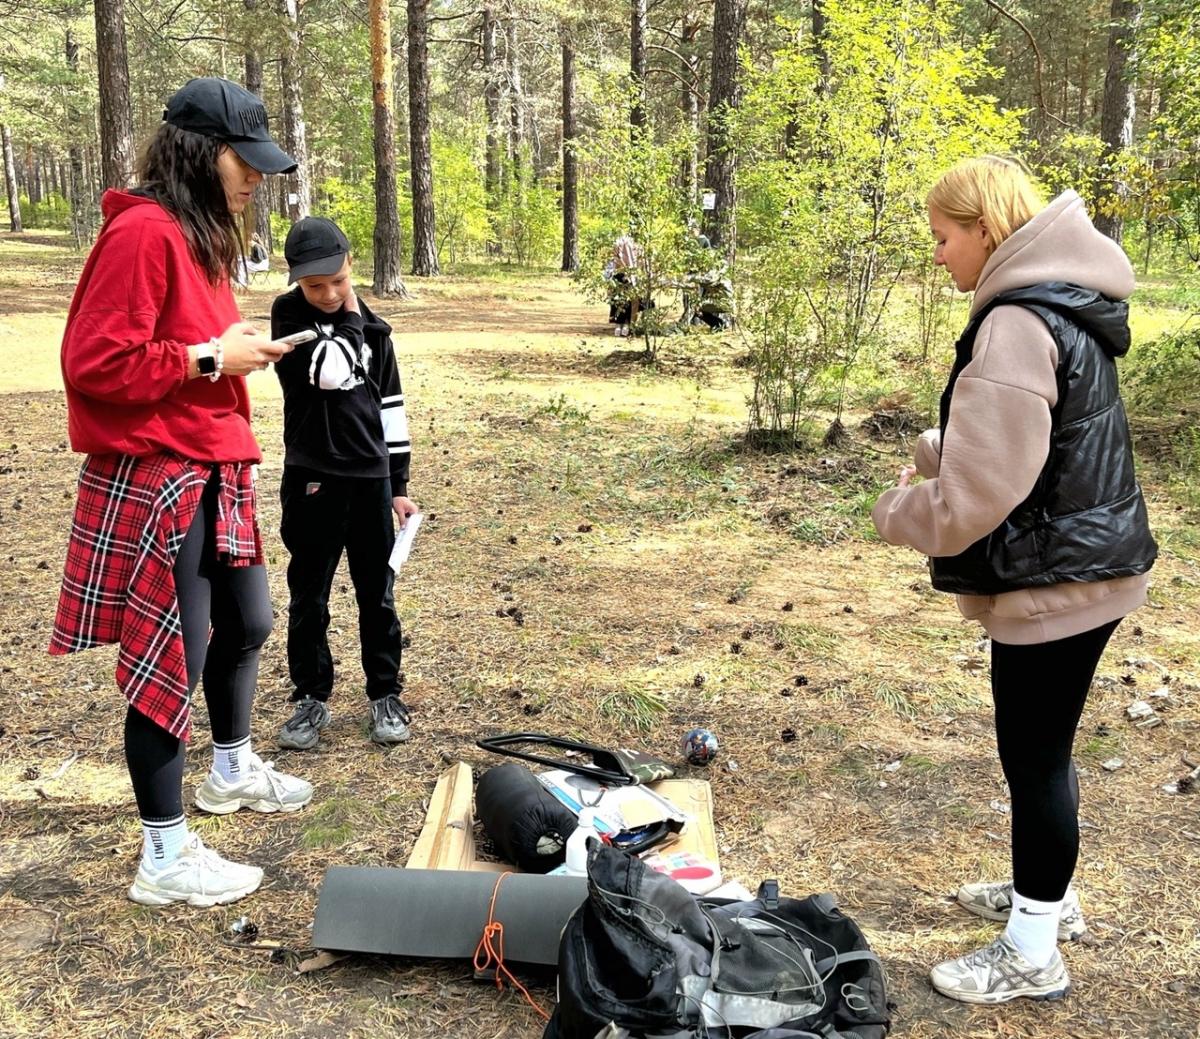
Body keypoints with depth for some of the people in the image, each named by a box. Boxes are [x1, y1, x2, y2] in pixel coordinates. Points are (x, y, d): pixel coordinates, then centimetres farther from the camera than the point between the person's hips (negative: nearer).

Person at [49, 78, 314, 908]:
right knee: (172, 658, -2)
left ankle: (233, 770, 46)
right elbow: (94, 364, -22)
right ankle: (166, 859, 13)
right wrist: (210, 358, -18)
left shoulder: (202, 236, 14)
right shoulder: (143, 233, -18)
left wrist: (238, 348, 8)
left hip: (212, 475, 10)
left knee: (248, 622, 22)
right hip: (154, 483, -10)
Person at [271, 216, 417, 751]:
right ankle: (311, 697, 20)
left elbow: (389, 403, 10)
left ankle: (385, 694, 21)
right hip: (312, 479, -2)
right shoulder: (288, 314, -4)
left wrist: (399, 482, 9)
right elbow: (329, 371, -21)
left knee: (377, 593, 9)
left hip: (370, 476, 3)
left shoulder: (370, 324, 6)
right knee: (308, 596, 6)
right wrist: (349, 319, -8)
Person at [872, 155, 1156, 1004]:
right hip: (1082, 563, 10)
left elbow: (976, 491, -24)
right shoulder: (1066, 306, 10)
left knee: (1034, 756, 4)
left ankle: (1033, 956, 20)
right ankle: (1049, 895, 41)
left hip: (1052, 582, -10)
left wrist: (896, 512, -6)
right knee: (1042, 747, 23)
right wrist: (933, 452, 7)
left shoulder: (1016, 324, -22)